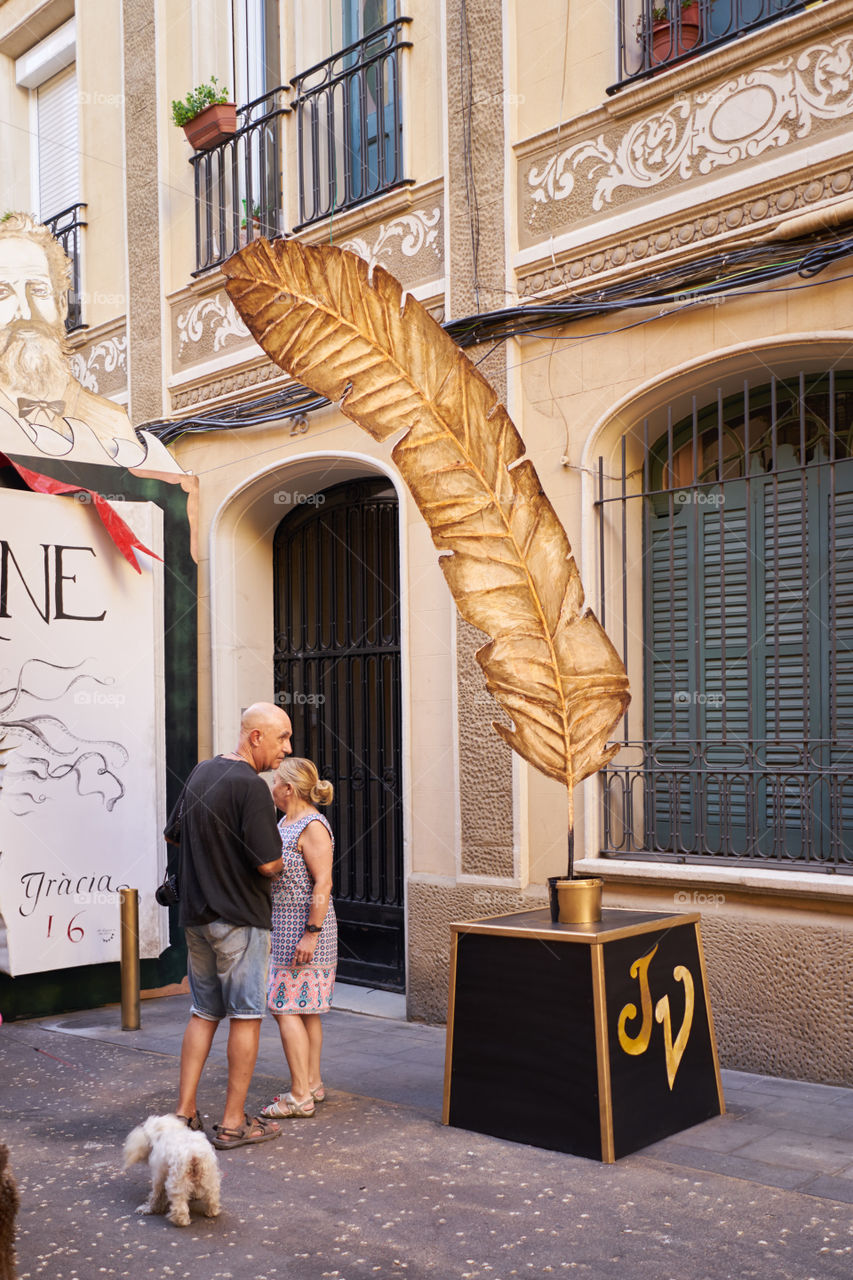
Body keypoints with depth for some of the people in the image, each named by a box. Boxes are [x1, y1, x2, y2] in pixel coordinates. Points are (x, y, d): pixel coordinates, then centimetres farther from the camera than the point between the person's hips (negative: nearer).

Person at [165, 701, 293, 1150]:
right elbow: (269, 863, -21)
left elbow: (174, 834, 19)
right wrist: (277, 858, 0)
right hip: (239, 917, -8)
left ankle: (184, 1111, 17)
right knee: (245, 1016, 2)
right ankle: (233, 1122, 8)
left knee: (203, 1012, 15)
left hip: (196, 915, 8)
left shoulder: (201, 772, 8)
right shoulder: (251, 786, -19)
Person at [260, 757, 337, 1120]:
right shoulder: (285, 823, 13)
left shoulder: (312, 827, -16)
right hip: (285, 930, 10)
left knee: (287, 1009, -8)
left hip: (304, 930, -10)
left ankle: (300, 1097, -4)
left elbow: (323, 884, -21)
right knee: (306, 1010, 13)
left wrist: (311, 933, -23)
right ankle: (313, 1084, 21)